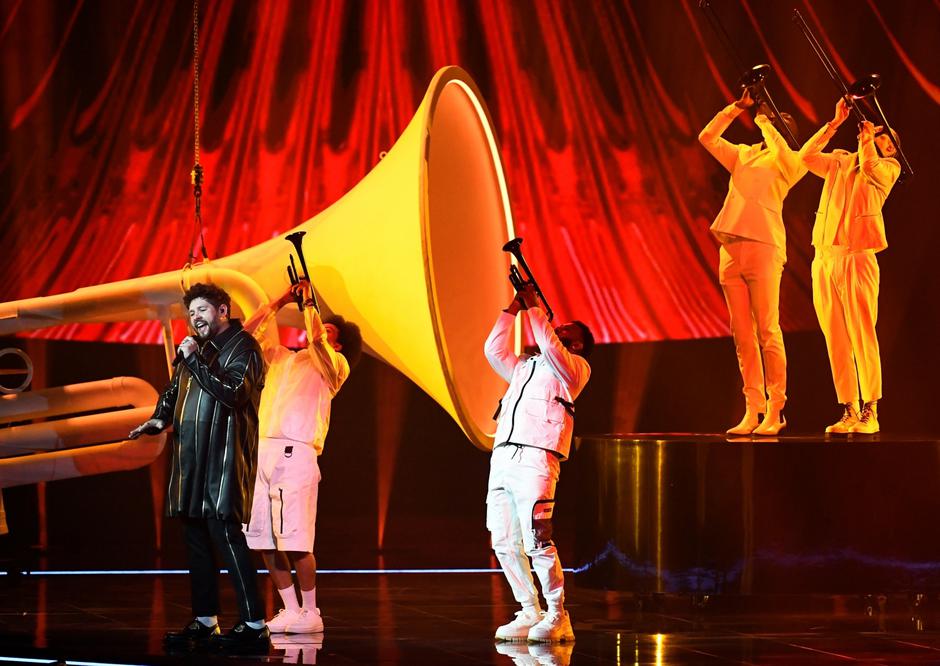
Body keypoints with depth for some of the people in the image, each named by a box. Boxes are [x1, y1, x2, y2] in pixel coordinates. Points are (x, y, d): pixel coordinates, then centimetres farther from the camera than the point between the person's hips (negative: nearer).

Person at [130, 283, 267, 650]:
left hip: (224, 454, -9)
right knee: (196, 535, 11)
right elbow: (174, 389, 31)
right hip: (191, 456, 9)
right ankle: (205, 620, 19)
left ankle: (254, 624, -17)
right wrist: (160, 418, 12)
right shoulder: (196, 347, 20)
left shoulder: (242, 347, -4)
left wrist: (196, 360, -16)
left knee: (225, 530, -16)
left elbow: (234, 392, -18)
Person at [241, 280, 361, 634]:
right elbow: (248, 333, 26)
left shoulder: (335, 365, 7)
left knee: (295, 541, -10)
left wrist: (309, 302, 3)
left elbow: (315, 339, -12)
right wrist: (281, 301, 22)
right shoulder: (282, 358, 25)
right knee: (264, 540, 3)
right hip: (262, 450, 6)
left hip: (296, 454, -6)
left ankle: (310, 613, 2)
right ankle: (290, 611, 11)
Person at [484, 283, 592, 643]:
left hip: (536, 458, -8)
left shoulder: (576, 368, 8)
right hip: (503, 456, 8)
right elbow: (494, 350, 25)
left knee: (536, 540, -16)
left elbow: (550, 347, -9)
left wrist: (534, 306, -2)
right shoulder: (524, 367, 31)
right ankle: (530, 614, 9)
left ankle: (557, 616, -9)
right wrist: (513, 308, 21)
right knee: (504, 543, 3)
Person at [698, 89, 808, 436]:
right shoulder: (742, 155, 23)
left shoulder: (787, 163, 6)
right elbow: (707, 137, 20)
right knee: (742, 336, 3)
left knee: (767, 333, -7)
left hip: (763, 247, -6)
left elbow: (785, 154, -16)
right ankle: (752, 410, 3)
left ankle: (775, 410, -5)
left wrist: (764, 121, -2)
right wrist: (738, 107, 13)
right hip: (730, 248, 6)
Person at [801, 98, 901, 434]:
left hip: (856, 257, -5)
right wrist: (835, 122, 7)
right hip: (824, 258, 5)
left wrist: (866, 135, -7)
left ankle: (870, 412, -5)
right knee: (835, 340, 2)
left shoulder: (888, 167, 6)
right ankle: (849, 411, 6)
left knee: (862, 337, -8)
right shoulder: (840, 162, 21)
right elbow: (806, 156, 8)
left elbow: (868, 166, -15)